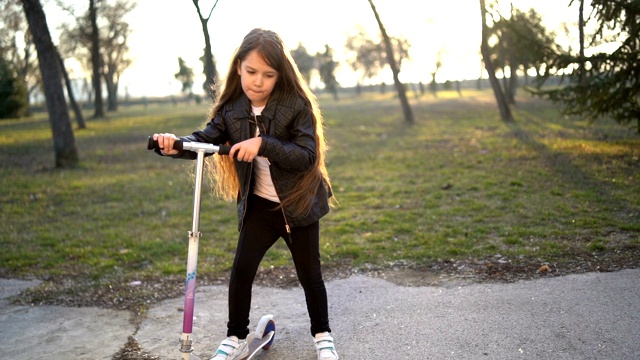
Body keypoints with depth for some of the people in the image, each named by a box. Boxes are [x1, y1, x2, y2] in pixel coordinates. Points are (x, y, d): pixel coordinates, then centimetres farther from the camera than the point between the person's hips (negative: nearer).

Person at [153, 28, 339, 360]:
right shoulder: (232, 108, -5)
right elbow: (206, 139, -13)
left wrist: (263, 144, -37)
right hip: (258, 206, 3)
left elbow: (307, 155, -25)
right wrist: (176, 145, -34)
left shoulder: (297, 105, -17)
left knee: (309, 273, 10)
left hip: (299, 205, -2)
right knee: (241, 269, -1)